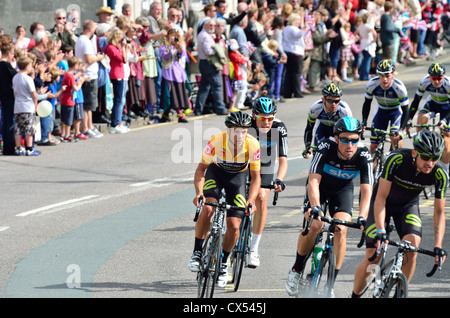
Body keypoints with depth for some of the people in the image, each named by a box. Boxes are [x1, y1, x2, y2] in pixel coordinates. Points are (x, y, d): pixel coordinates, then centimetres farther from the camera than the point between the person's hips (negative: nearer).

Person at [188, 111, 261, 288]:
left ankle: (223, 262, 18)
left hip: (238, 177, 1)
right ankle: (197, 252, -9)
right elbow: (201, 169, -21)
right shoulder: (217, 141, -31)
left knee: (234, 227, -7)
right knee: (207, 209, -27)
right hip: (216, 172, -1)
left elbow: (256, 177, -20)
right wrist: (199, 192, -36)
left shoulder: (252, 145, -29)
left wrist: (250, 200, -35)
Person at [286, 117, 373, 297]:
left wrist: (362, 217, -48)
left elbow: (366, 191, -32)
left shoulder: (363, 157, -28)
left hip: (342, 190, 1)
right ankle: (296, 270, -1)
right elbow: (313, 181, -38)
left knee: (341, 230, -20)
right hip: (319, 188, -1)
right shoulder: (326, 149, -32)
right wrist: (315, 207, -54)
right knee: (314, 225, -25)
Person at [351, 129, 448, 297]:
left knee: (412, 249, -24)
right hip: (384, 203, -2)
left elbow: (439, 213, -16)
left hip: (408, 205, 2)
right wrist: (380, 230, -41)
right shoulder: (396, 159, -34)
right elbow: (381, 198, -30)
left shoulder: (440, 174, -26)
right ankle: (355, 295, 12)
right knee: (372, 258, -11)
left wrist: (438, 246, -26)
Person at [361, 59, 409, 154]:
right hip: (381, 111, 3)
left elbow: (405, 111, -27)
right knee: (373, 146, -1)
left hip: (396, 111, -3)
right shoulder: (371, 84, -26)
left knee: (395, 137, -30)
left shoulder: (399, 87, -33)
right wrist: (364, 122, -22)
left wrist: (401, 130, -40)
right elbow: (367, 104, -9)